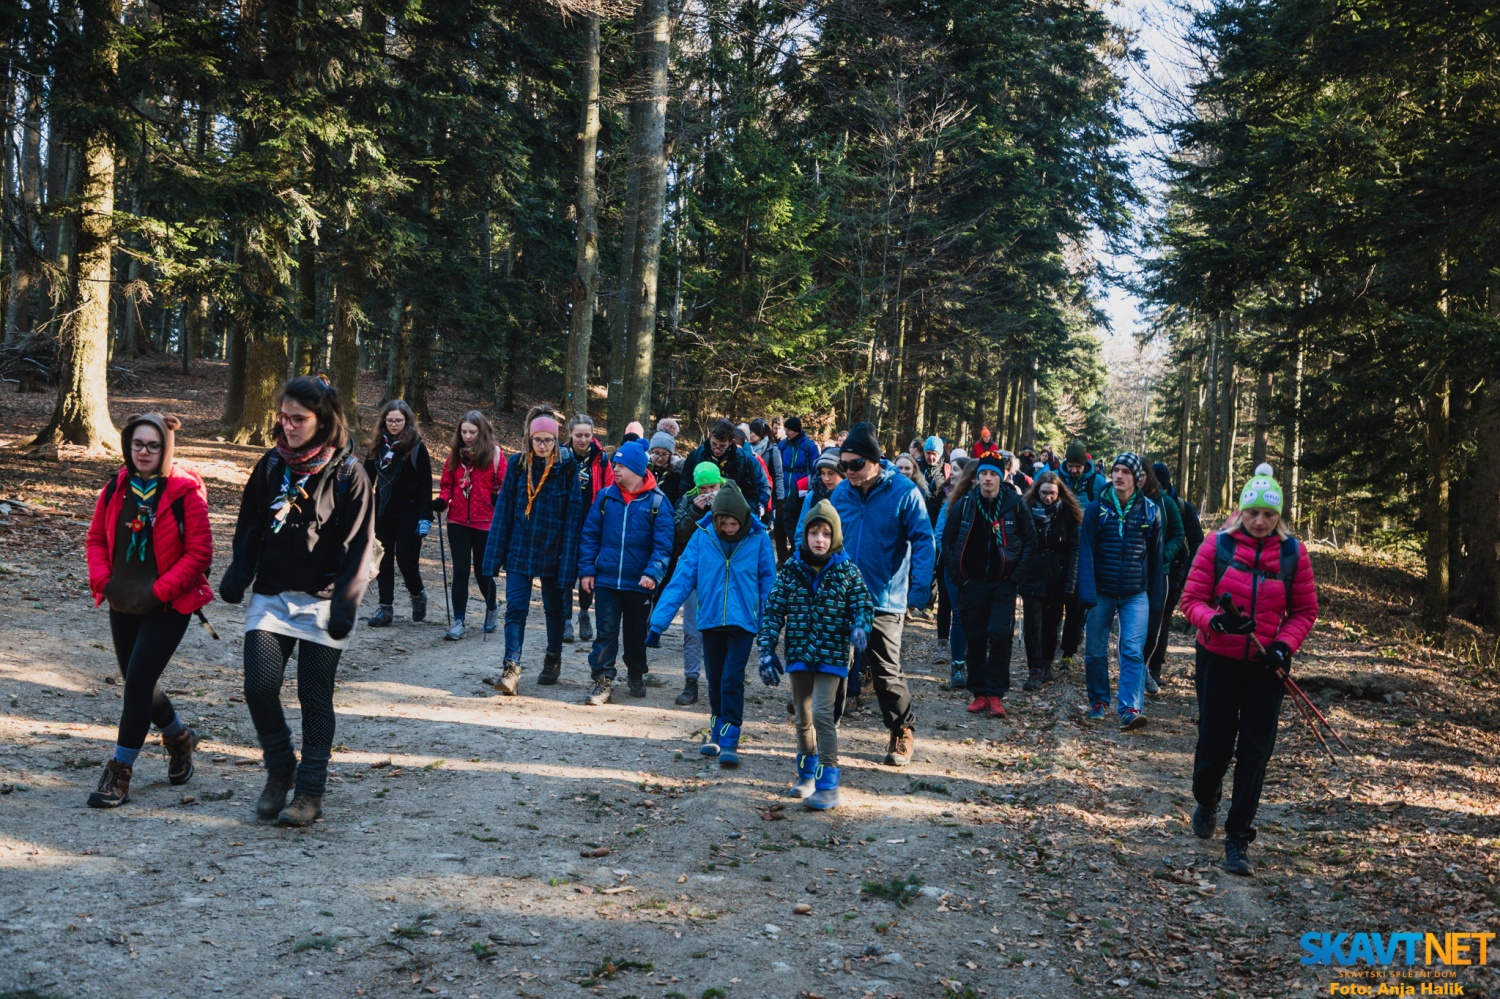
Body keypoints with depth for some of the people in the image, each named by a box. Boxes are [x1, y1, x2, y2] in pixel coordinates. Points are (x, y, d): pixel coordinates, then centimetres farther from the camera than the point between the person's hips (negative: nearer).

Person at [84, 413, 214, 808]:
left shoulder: (186, 490, -13)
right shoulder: (116, 488, 3)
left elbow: (199, 552, -13)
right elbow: (96, 538, 12)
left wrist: (160, 590, -16)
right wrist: (102, 580, -3)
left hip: (168, 605, -6)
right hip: (122, 604, 6)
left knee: (138, 682, -9)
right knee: (137, 682, 15)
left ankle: (119, 772, 1)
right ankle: (178, 737, 40)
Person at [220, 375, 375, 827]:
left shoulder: (348, 473, -7)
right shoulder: (271, 464, 7)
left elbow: (358, 545, -10)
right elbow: (249, 526, 12)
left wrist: (345, 605, -16)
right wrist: (236, 578, 0)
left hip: (321, 601, -4)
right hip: (271, 596, 4)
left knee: (314, 697, 1)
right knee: (259, 687, -4)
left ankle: (310, 791, 13)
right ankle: (279, 770, 19)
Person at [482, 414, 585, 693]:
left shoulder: (567, 467, -7)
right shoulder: (518, 464, 0)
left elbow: (574, 513, -6)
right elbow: (503, 509, 3)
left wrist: (569, 560, -10)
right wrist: (495, 554, 0)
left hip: (552, 551, -1)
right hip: (519, 549, 1)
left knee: (554, 607, 15)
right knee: (515, 608, -8)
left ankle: (553, 659, 34)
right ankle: (512, 668, -10)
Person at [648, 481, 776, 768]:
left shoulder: (759, 539, -9)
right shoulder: (702, 536, -7)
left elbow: (768, 583, 0)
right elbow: (681, 578, -8)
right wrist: (658, 622, -13)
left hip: (743, 621, -2)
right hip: (710, 619, 2)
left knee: (732, 679, -9)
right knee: (715, 680, 14)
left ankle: (729, 741, 0)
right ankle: (716, 731, 32)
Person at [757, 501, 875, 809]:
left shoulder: (847, 570, -4)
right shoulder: (791, 568, 0)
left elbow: (863, 605, -1)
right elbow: (773, 610, 1)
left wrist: (859, 627, -23)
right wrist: (767, 650, -5)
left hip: (831, 655, -3)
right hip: (798, 653, 3)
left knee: (822, 713, -14)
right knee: (803, 716, 14)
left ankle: (828, 784, -6)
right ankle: (807, 775, 33)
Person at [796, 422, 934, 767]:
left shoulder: (903, 492, -11)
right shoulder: (841, 492, 2)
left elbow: (923, 541, -11)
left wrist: (920, 589, -20)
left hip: (884, 600, -4)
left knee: (886, 672, 1)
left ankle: (903, 732, 21)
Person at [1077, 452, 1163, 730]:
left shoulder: (1150, 511, 2)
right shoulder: (1096, 509, -2)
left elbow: (1155, 555, 7)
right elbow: (1086, 552, -6)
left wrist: (1155, 597, 7)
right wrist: (1087, 593, -15)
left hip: (1136, 594, 0)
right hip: (1102, 592, 1)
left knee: (1133, 651, -11)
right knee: (1095, 652, 8)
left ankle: (1131, 710, -15)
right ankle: (1098, 702, 25)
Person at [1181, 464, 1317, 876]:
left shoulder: (1293, 552, -2)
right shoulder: (1217, 545, -7)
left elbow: (1305, 610, 4)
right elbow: (1191, 599, -5)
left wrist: (1285, 645, -12)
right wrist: (1215, 620, -25)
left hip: (1266, 665, 1)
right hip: (1218, 659, -1)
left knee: (1255, 749, 0)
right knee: (1216, 741, 6)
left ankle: (1238, 839, 12)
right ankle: (1206, 801, 39)